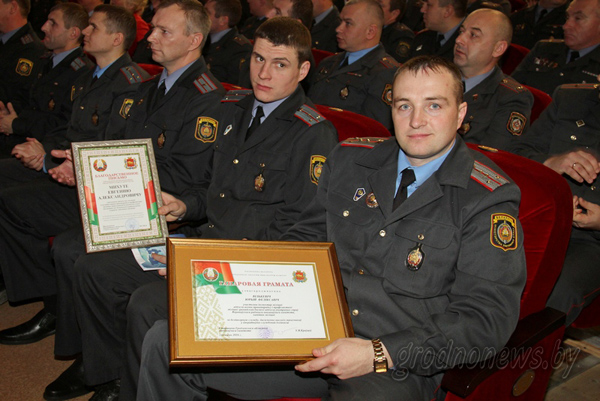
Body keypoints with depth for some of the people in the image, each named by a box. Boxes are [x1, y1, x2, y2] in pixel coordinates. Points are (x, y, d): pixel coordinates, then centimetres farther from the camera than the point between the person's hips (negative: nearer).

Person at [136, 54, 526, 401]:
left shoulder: (489, 200, -5)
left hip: (398, 364, -4)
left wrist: (379, 355, -21)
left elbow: (487, 317, -10)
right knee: (166, 341, -6)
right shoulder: (350, 159, 10)